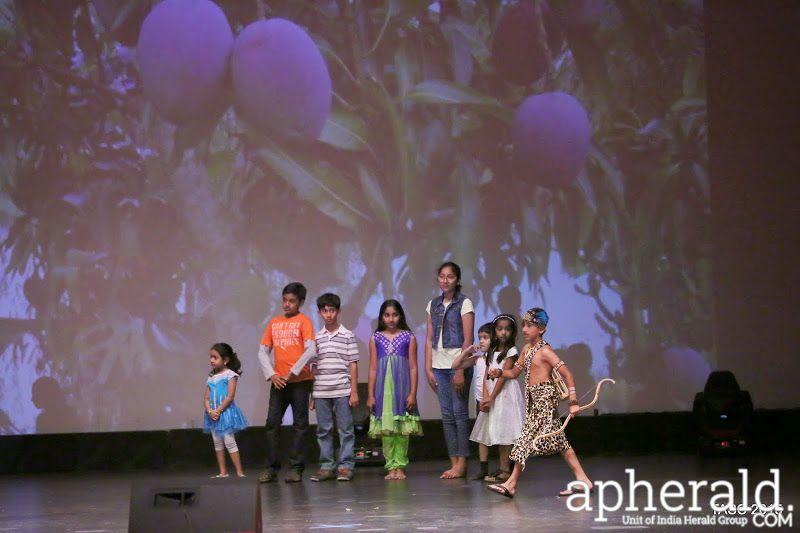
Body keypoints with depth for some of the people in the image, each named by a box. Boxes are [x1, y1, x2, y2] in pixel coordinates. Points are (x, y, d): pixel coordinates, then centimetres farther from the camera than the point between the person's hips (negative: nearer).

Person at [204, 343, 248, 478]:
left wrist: (218, 410, -18)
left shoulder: (230, 375, -7)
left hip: (226, 412, -7)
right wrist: (210, 411, -10)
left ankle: (239, 472, -5)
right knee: (217, 444, 9)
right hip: (213, 414, 7)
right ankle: (223, 472, 15)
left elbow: (230, 397, -14)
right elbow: (206, 397, 7)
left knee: (229, 442, -9)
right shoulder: (211, 377, 12)